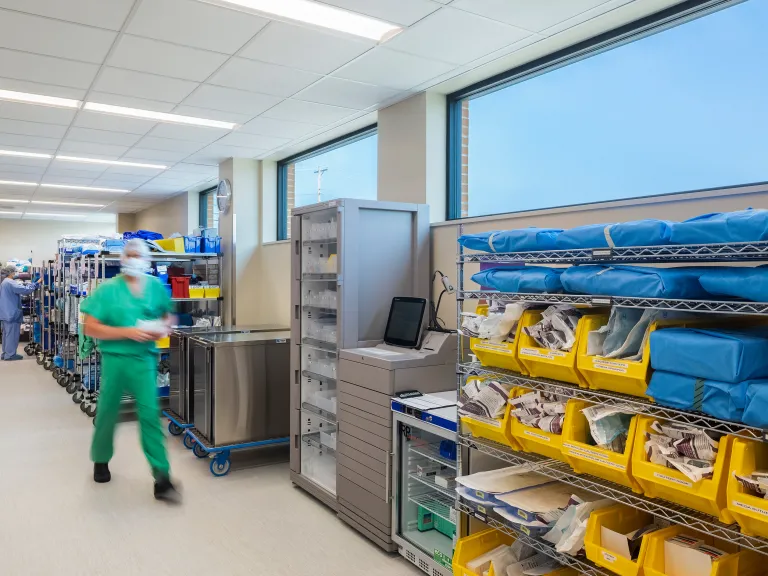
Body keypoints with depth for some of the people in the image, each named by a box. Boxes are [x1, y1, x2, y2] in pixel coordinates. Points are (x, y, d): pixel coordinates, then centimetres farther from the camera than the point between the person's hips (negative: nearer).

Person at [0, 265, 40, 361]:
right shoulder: (10, 283, -17)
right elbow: (25, 290, -24)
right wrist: (37, 283, -20)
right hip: (11, 313, -11)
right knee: (12, 334, -4)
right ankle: (10, 354, -1)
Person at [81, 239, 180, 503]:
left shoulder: (156, 287, 3)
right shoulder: (107, 289, -6)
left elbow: (168, 315, 18)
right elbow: (90, 328, -10)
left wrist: (162, 328, -5)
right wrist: (128, 332, -18)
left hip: (144, 359, 1)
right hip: (115, 358, -1)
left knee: (150, 414, -4)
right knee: (108, 412, 15)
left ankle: (162, 478, -3)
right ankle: (100, 461, 42)